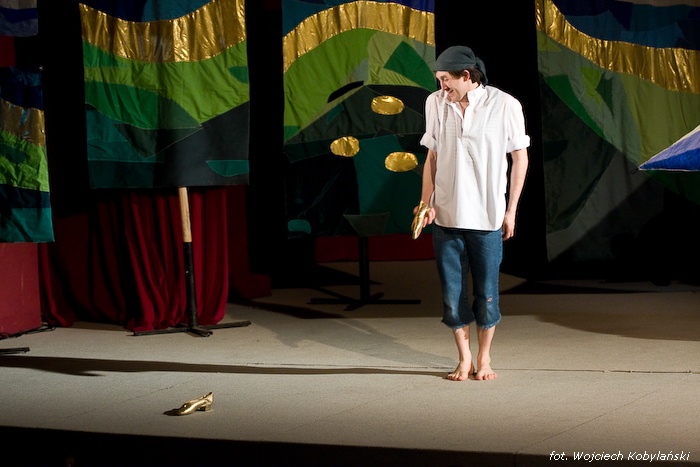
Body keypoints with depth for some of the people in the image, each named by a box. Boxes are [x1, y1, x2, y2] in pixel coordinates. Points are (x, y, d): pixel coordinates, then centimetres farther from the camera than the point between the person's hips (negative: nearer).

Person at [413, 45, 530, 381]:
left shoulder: (504, 105, -5)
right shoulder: (435, 103, 4)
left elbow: (520, 158, 3)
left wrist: (511, 210, 1)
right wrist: (426, 202, 3)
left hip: (487, 217, -2)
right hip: (446, 215, 3)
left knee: (486, 293, 3)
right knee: (451, 292, 5)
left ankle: (484, 358, 21)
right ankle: (464, 358, 20)